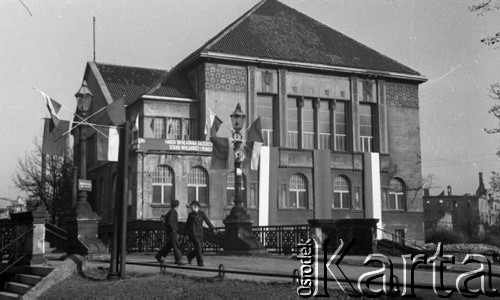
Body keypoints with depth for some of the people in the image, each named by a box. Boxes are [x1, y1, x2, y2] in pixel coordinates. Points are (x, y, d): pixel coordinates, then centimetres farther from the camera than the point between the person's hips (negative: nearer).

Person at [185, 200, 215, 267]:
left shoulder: (202, 214, 1)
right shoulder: (190, 214, 2)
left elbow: (207, 221, -1)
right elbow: (187, 224, 11)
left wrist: (213, 229, -8)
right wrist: (186, 233, 11)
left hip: (200, 233, 3)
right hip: (193, 233, -3)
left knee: (200, 248, 5)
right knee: (198, 247, -13)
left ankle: (190, 256, 31)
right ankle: (200, 262, -4)